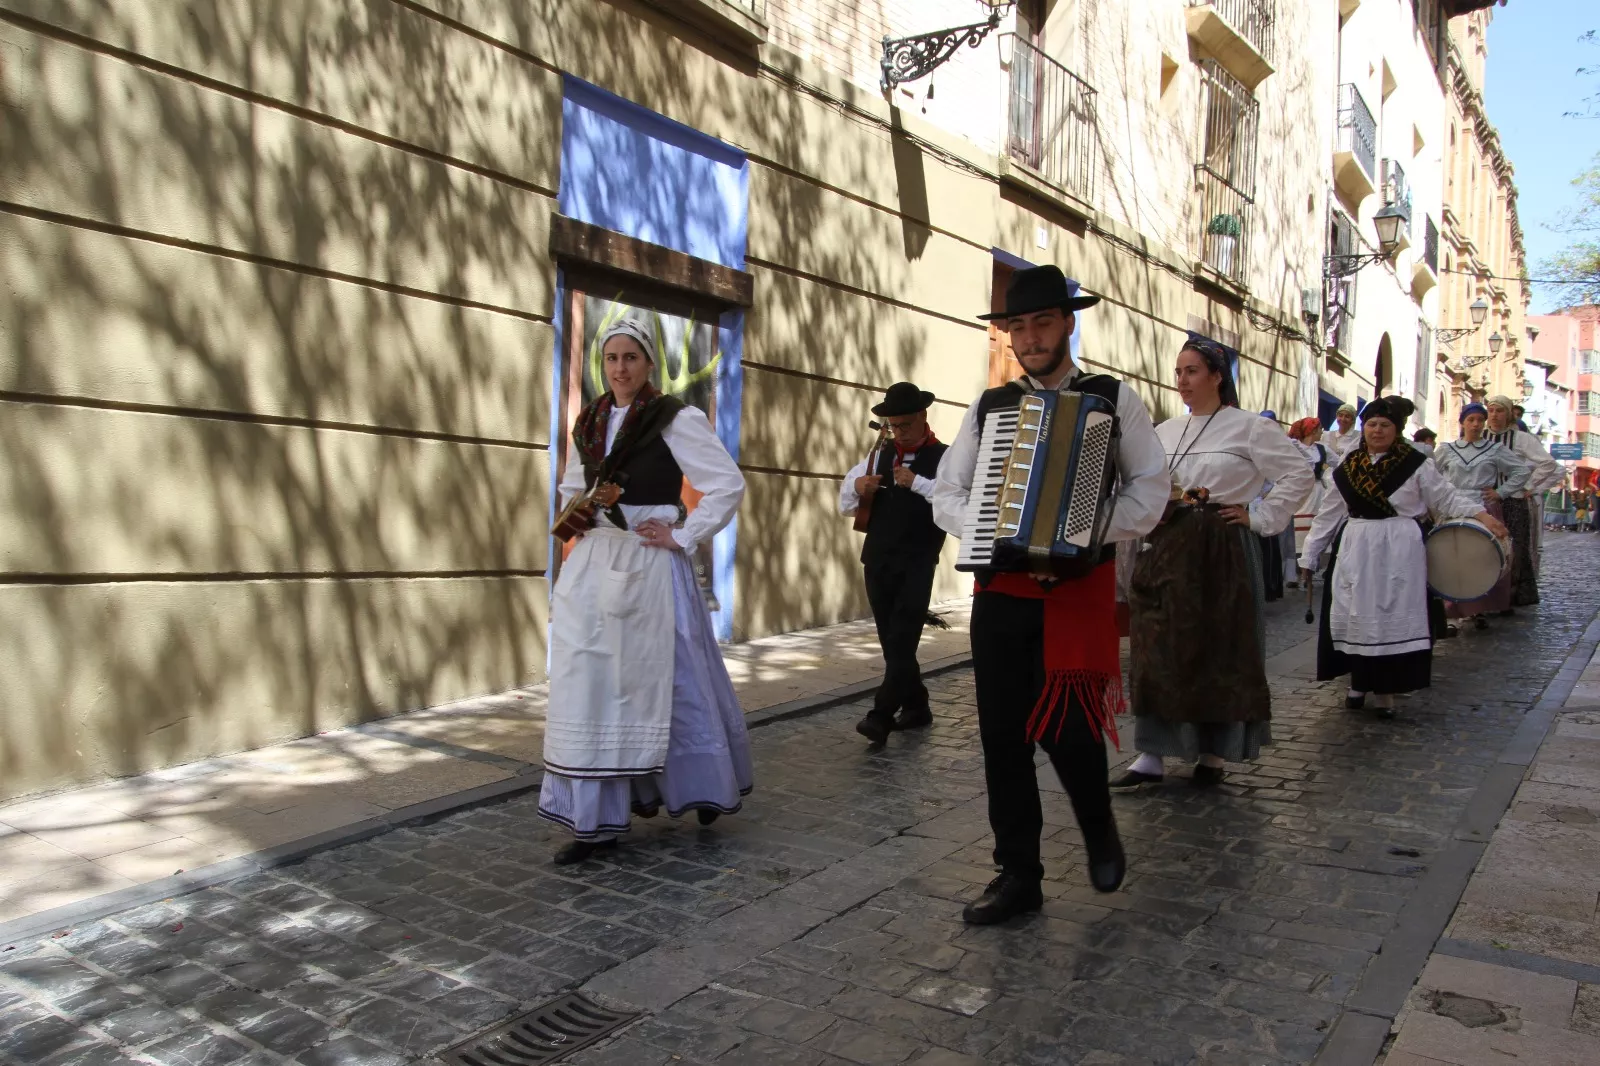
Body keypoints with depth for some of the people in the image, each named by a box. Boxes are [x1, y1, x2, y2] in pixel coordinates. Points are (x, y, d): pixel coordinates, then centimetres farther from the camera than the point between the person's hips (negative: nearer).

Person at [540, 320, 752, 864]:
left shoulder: (676, 419, -6)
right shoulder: (588, 423, 12)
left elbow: (728, 484, -10)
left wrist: (683, 536, -12)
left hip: (650, 568, -5)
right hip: (593, 568, 6)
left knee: (661, 680, 3)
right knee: (587, 686, 2)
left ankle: (704, 787, 28)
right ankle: (596, 819, 11)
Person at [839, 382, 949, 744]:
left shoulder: (943, 457, -4)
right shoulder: (878, 455, 12)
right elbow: (845, 505, 15)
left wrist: (917, 483, -25)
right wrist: (858, 488, -6)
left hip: (916, 567, -6)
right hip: (877, 563, 6)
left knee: (902, 643, -9)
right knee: (892, 643, 13)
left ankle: (881, 716, -9)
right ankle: (916, 707, 26)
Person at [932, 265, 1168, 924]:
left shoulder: (1113, 398, 5)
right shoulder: (989, 407, 12)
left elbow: (1151, 485, 1)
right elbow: (947, 491, 12)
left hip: (1079, 585, -3)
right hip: (1001, 587, 3)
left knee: (1066, 726, -7)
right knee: (1002, 734, 4)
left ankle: (1099, 829, 27)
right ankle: (1017, 874, 18)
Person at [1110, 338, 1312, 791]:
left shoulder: (1247, 428, -3)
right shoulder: (1164, 432, 13)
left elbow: (1299, 473, -4)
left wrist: (1260, 518, -7)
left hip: (1219, 553, -5)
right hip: (1165, 552, 5)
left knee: (1219, 650, 4)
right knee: (1157, 650, 2)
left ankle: (1215, 752, 19)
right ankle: (1152, 755, 7)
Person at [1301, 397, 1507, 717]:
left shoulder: (1415, 464, -1)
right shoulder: (1348, 467, 7)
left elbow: (1447, 497, 1)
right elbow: (1330, 513, 12)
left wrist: (1480, 514, -15)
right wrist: (1311, 553, 13)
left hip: (1399, 553, -3)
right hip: (1355, 550, 3)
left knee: (1394, 617, -2)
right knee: (1356, 616, 5)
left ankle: (1385, 689, 9)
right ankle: (1359, 681, 21)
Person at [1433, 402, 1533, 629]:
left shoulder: (1495, 450, 6)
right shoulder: (1447, 450, 9)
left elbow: (1524, 469, 7)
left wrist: (1501, 491, 1)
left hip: (1486, 510, 0)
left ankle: (1480, 609, 2)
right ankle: (1454, 607, 1)